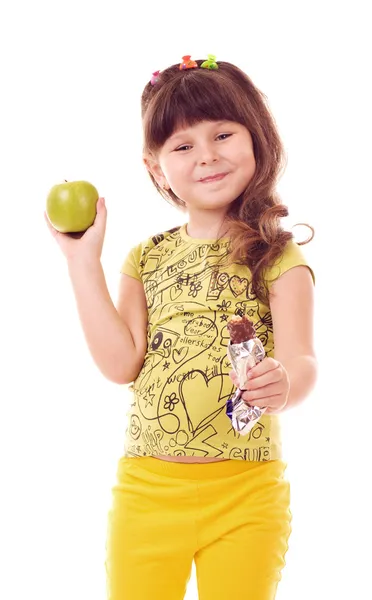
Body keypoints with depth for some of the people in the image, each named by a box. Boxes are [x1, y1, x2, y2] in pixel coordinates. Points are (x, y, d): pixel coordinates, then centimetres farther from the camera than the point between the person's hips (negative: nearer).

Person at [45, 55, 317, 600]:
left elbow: (301, 361, -13)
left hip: (245, 492, -2)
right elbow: (120, 363, -3)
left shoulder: (278, 258, -3)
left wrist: (283, 384, -37)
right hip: (147, 487, 3)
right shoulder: (146, 260, 7)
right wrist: (84, 262, -4)